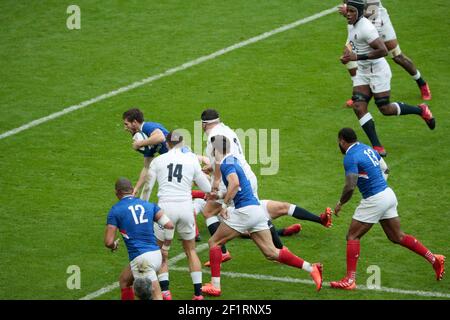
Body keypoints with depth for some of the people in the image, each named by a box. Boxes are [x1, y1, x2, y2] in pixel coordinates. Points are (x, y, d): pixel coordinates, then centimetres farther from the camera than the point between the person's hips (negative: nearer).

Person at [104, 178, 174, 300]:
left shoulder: (115, 210, -2)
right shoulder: (149, 205, 11)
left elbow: (108, 242, -5)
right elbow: (169, 225, 2)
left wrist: (114, 245, 18)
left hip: (140, 258, -7)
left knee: (156, 295, -3)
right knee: (124, 281, 24)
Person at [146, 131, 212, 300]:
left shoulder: (158, 160, 8)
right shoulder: (191, 160, 9)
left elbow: (147, 187, 8)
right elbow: (207, 188, 13)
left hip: (165, 207, -1)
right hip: (185, 207, 1)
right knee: (191, 251, 18)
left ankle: (165, 292, -3)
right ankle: (198, 293, 14)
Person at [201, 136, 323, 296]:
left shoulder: (226, 164, -9)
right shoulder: (233, 160, 20)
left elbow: (234, 183, -28)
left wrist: (224, 205, -20)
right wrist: (219, 195, 30)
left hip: (245, 210, -9)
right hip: (256, 209, 9)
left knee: (214, 242, 3)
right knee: (271, 252, 5)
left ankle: (215, 286, 0)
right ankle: (311, 268, -4)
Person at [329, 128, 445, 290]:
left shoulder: (350, 157, -15)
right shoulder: (367, 149, 12)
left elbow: (350, 187, -23)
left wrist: (340, 203, -7)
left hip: (374, 200, -8)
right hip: (389, 194, 8)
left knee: (352, 237, 0)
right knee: (397, 237, 18)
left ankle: (350, 280, -3)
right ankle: (434, 259, 18)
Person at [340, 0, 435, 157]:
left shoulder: (366, 28, -25)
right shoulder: (352, 26, 5)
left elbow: (383, 50, -30)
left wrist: (357, 57, -29)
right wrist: (348, 53, 6)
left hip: (378, 71, -9)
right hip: (362, 72, 9)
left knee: (385, 109, -1)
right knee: (358, 107, -6)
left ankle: (421, 110, 22)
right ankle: (377, 147, -6)